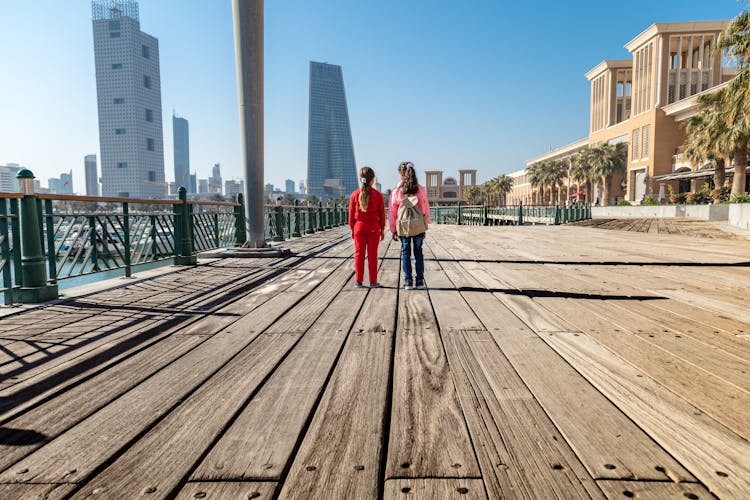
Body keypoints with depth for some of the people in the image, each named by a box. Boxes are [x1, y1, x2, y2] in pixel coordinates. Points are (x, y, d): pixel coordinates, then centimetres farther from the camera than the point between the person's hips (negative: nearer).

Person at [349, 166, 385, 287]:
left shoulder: (354, 195, -2)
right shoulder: (378, 195, -6)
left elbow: (351, 214, 2)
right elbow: (382, 214, -2)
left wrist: (352, 228, 11)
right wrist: (382, 229, 7)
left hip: (359, 227, 1)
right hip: (373, 227, -1)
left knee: (359, 254, 8)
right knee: (372, 255, 5)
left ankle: (359, 281, 12)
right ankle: (373, 281, 9)